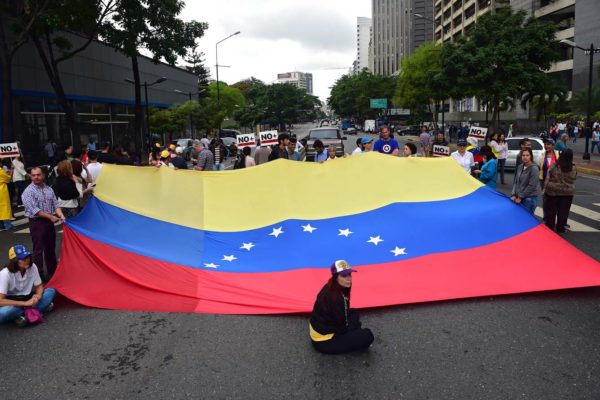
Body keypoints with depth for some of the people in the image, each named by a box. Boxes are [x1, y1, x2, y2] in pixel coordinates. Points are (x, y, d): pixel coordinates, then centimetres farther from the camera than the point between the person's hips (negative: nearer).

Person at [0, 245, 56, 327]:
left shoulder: (33, 267, -12)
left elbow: (39, 286, 1)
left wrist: (38, 295, -23)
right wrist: (25, 303, -33)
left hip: (27, 299, 4)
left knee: (51, 291, -18)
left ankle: (24, 315, -22)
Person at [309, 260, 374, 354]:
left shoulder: (330, 287, -2)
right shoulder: (335, 298, -29)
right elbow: (342, 329, -18)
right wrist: (356, 325, 0)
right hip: (324, 341, -9)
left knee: (353, 313, 20)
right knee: (367, 336, -8)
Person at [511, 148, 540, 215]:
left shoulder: (534, 168, -10)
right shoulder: (520, 167, 9)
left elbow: (531, 186, -15)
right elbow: (515, 181, 13)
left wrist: (520, 197, -12)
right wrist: (513, 195, 1)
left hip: (529, 199, -6)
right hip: (518, 198, 6)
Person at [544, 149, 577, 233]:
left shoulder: (553, 166, -12)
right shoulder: (574, 169, -5)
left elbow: (547, 179, -7)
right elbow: (573, 181, 6)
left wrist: (545, 188, 3)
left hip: (553, 192, -2)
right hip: (568, 193, 2)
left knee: (551, 211, 9)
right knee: (563, 212, 11)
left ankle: (549, 228, 16)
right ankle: (560, 228, 19)